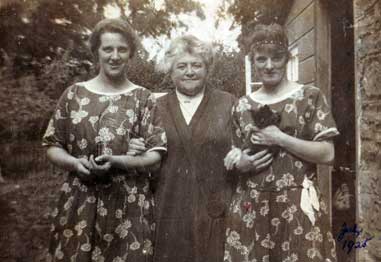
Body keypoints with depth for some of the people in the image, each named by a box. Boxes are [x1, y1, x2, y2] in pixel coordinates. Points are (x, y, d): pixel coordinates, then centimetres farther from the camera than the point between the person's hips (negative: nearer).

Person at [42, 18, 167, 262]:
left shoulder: (143, 98, -1)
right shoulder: (75, 93, 4)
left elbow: (156, 152, -5)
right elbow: (53, 145, 8)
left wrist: (116, 162, -19)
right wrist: (74, 162, -12)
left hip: (128, 203, -1)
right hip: (79, 200, 2)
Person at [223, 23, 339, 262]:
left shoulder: (310, 96, -1)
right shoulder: (243, 105, 8)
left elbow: (327, 154, -8)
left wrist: (280, 139, -16)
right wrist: (236, 160, -6)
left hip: (298, 204, -2)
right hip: (250, 205, 3)